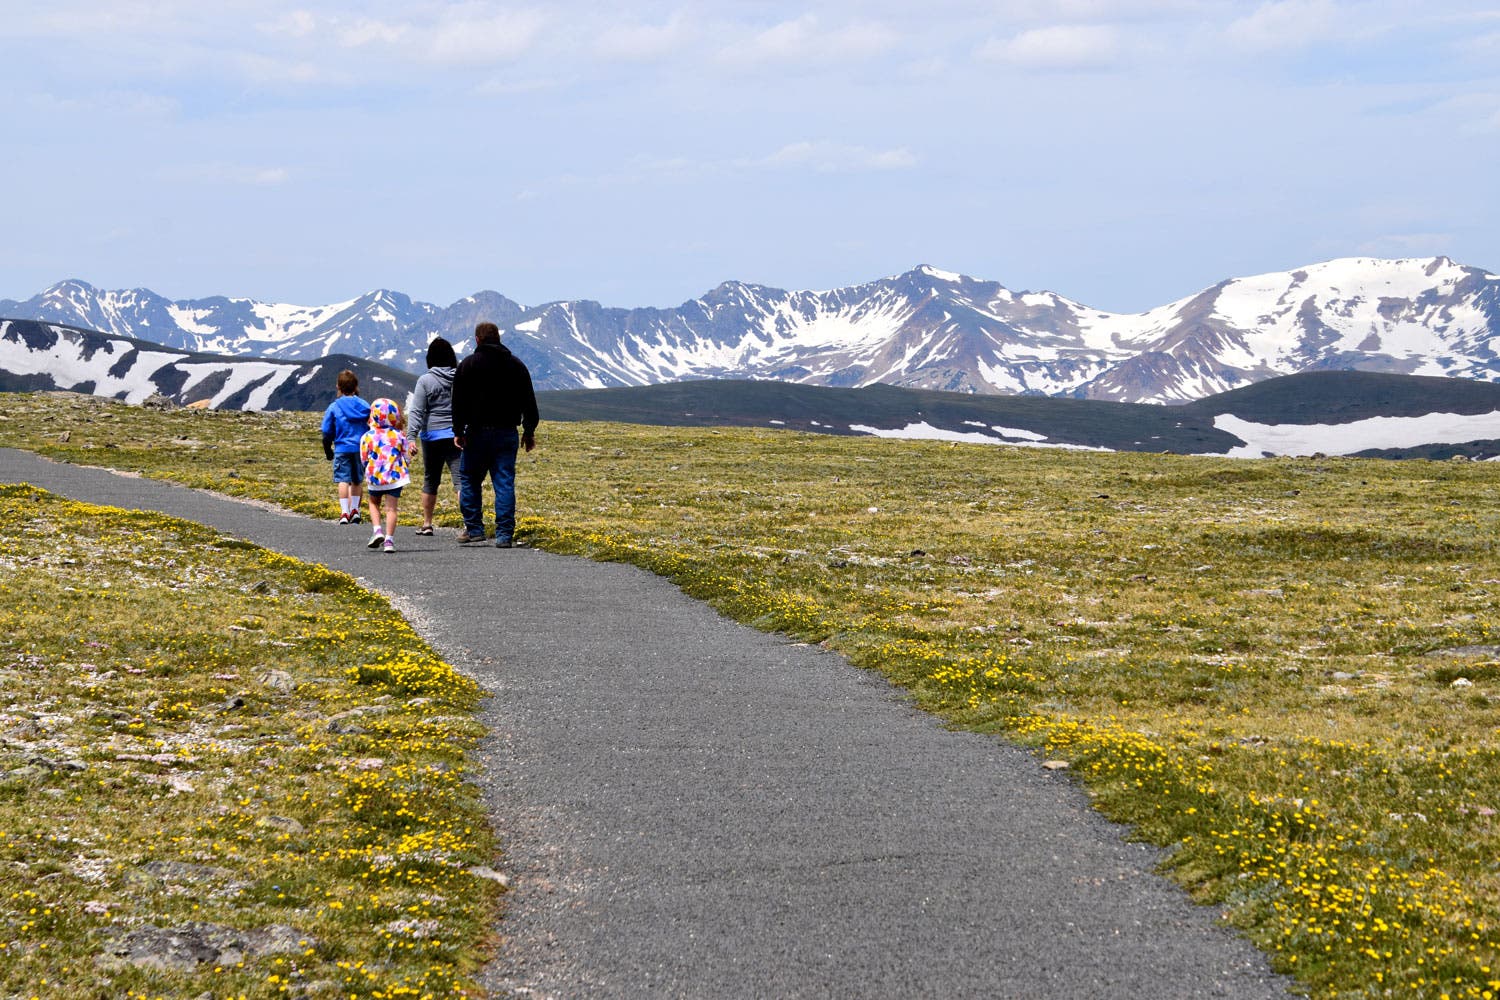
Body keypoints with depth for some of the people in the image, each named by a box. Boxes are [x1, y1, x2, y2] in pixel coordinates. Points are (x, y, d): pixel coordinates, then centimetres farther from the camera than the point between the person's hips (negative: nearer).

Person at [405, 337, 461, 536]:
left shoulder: (425, 380, -5)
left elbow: (416, 411, -11)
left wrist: (411, 436, -15)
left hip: (432, 437, -1)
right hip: (457, 437, 1)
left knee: (430, 481, 14)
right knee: (460, 478, -6)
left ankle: (427, 524, 24)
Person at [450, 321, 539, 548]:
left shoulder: (468, 364, 0)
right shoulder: (516, 365, 10)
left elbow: (459, 401, -4)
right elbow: (529, 402, 12)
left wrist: (458, 431, -2)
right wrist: (529, 431, 16)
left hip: (478, 432, -3)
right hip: (507, 433, 3)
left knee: (470, 480, 11)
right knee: (505, 483, 1)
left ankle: (474, 528, 9)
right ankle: (504, 534, -3)